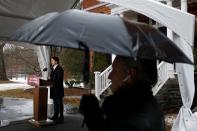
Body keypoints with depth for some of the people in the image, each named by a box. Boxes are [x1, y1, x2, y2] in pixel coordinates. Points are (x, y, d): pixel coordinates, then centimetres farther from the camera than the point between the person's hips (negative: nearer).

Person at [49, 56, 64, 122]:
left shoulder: (59, 69, -10)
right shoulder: (52, 68, 16)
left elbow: (59, 79, -17)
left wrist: (54, 83, -24)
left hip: (58, 88, -8)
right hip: (53, 88, 8)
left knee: (59, 102, -2)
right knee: (55, 102, 13)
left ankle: (61, 116, 4)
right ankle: (56, 115, 20)